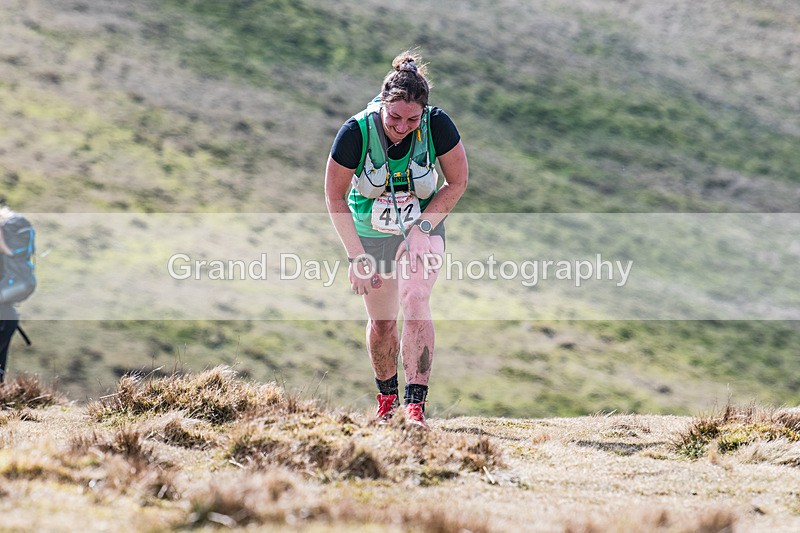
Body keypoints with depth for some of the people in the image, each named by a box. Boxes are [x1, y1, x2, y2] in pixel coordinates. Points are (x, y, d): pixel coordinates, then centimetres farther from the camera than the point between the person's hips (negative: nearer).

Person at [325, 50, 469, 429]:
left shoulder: (437, 125, -25)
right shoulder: (356, 132, -27)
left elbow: (457, 182, -9)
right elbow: (335, 198, -14)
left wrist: (422, 227, -18)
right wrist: (357, 256, -17)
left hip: (423, 225, 0)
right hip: (370, 231, 1)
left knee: (415, 302, -22)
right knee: (381, 321, 5)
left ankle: (415, 405, -24)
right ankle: (386, 397, 31)